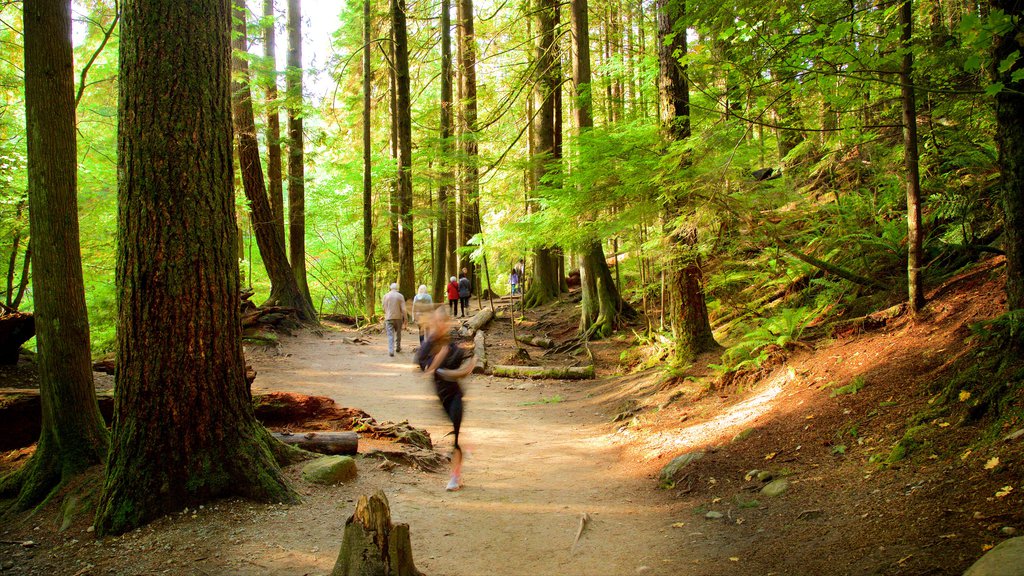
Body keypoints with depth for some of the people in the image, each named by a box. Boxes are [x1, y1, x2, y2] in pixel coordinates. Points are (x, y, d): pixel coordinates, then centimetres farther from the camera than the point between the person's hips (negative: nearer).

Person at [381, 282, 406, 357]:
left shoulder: (386, 296, 0)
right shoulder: (400, 296, -4)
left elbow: (383, 307, 7)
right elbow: (403, 308, -7)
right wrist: (405, 319, 0)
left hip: (389, 318, 0)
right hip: (398, 317, 0)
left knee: (390, 335, -3)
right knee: (398, 333, 20)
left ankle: (391, 351, -15)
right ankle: (398, 347, 32)